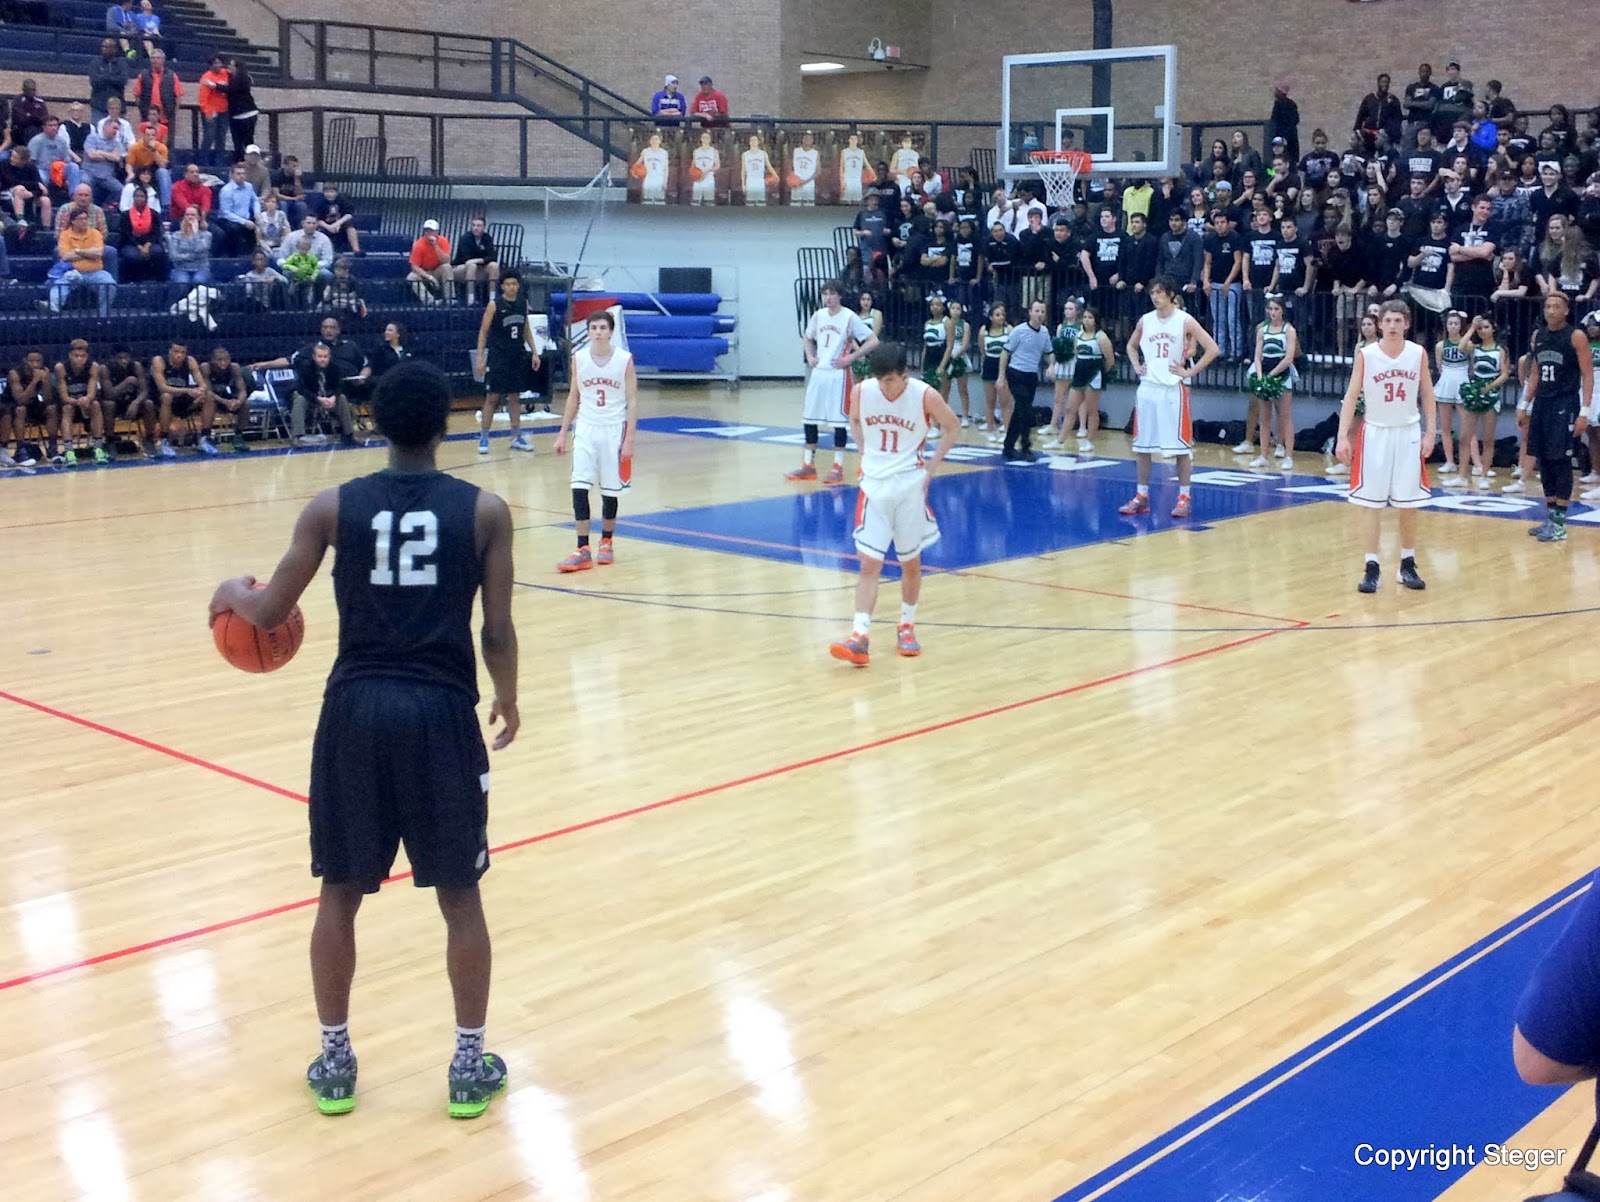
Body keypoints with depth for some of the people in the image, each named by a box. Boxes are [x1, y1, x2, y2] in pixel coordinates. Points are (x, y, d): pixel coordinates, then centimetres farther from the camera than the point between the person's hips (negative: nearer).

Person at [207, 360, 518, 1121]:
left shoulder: (333, 508, 1)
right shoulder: (485, 510, -1)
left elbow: (270, 615, 6)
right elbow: (497, 631, 0)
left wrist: (232, 593, 28)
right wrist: (508, 699, 18)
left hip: (357, 709, 1)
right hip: (443, 712, -1)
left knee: (340, 894, 15)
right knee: (460, 897, 11)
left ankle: (334, 1063, 25)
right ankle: (470, 1067, 19)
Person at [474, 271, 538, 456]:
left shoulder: (523, 303, 5)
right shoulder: (495, 305, -8)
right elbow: (483, 331, -5)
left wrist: (534, 352, 10)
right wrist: (480, 357, -10)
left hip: (517, 355, 5)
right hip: (497, 355, -5)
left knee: (515, 397, 10)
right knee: (493, 397, -3)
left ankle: (517, 437, 16)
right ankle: (483, 438, 4)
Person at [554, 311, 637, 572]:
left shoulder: (625, 359, -5)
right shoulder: (578, 358, 2)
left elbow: (632, 401, -4)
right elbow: (573, 397, 11)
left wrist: (629, 439, -10)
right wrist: (563, 433, 9)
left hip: (614, 431, -2)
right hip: (585, 430, 2)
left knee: (610, 491, 6)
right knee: (579, 488, -10)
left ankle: (607, 541, 27)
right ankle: (583, 551, -8)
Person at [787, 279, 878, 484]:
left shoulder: (849, 317, -8)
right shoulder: (818, 315, 8)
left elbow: (873, 341, -11)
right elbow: (807, 337, 26)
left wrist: (851, 358, -15)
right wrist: (809, 357, 9)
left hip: (838, 375, -6)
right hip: (818, 373, 6)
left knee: (839, 419, -2)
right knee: (809, 417, 7)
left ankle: (838, 467, 6)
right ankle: (808, 465, 17)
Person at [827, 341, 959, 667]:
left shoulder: (925, 396, -15)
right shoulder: (861, 391, -8)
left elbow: (952, 427, 2)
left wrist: (930, 468, -2)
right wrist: (866, 455, 4)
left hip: (910, 486, -1)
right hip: (874, 484, 1)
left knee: (911, 563, 11)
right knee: (869, 564, -6)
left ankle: (906, 627, 28)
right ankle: (860, 638, -10)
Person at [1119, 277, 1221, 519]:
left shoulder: (1185, 321, -7)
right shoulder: (1145, 320, 7)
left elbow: (1212, 349, -9)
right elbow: (1131, 346, 25)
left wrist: (1190, 372, -12)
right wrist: (1136, 366, 8)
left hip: (1174, 389, -5)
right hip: (1148, 388, 5)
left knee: (1180, 444, -2)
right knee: (1142, 444, 6)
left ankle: (1184, 497, 4)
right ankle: (1142, 496, 13)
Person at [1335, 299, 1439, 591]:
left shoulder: (1419, 354, -2)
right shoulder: (1365, 354, -7)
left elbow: (1427, 396, 6)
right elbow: (1351, 396, -5)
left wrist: (1430, 433, -2)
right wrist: (1343, 437, -12)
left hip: (1409, 434, 2)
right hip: (1375, 434, -2)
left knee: (1409, 504, 6)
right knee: (1371, 504, -1)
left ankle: (1408, 565, 18)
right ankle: (1371, 568, 3)